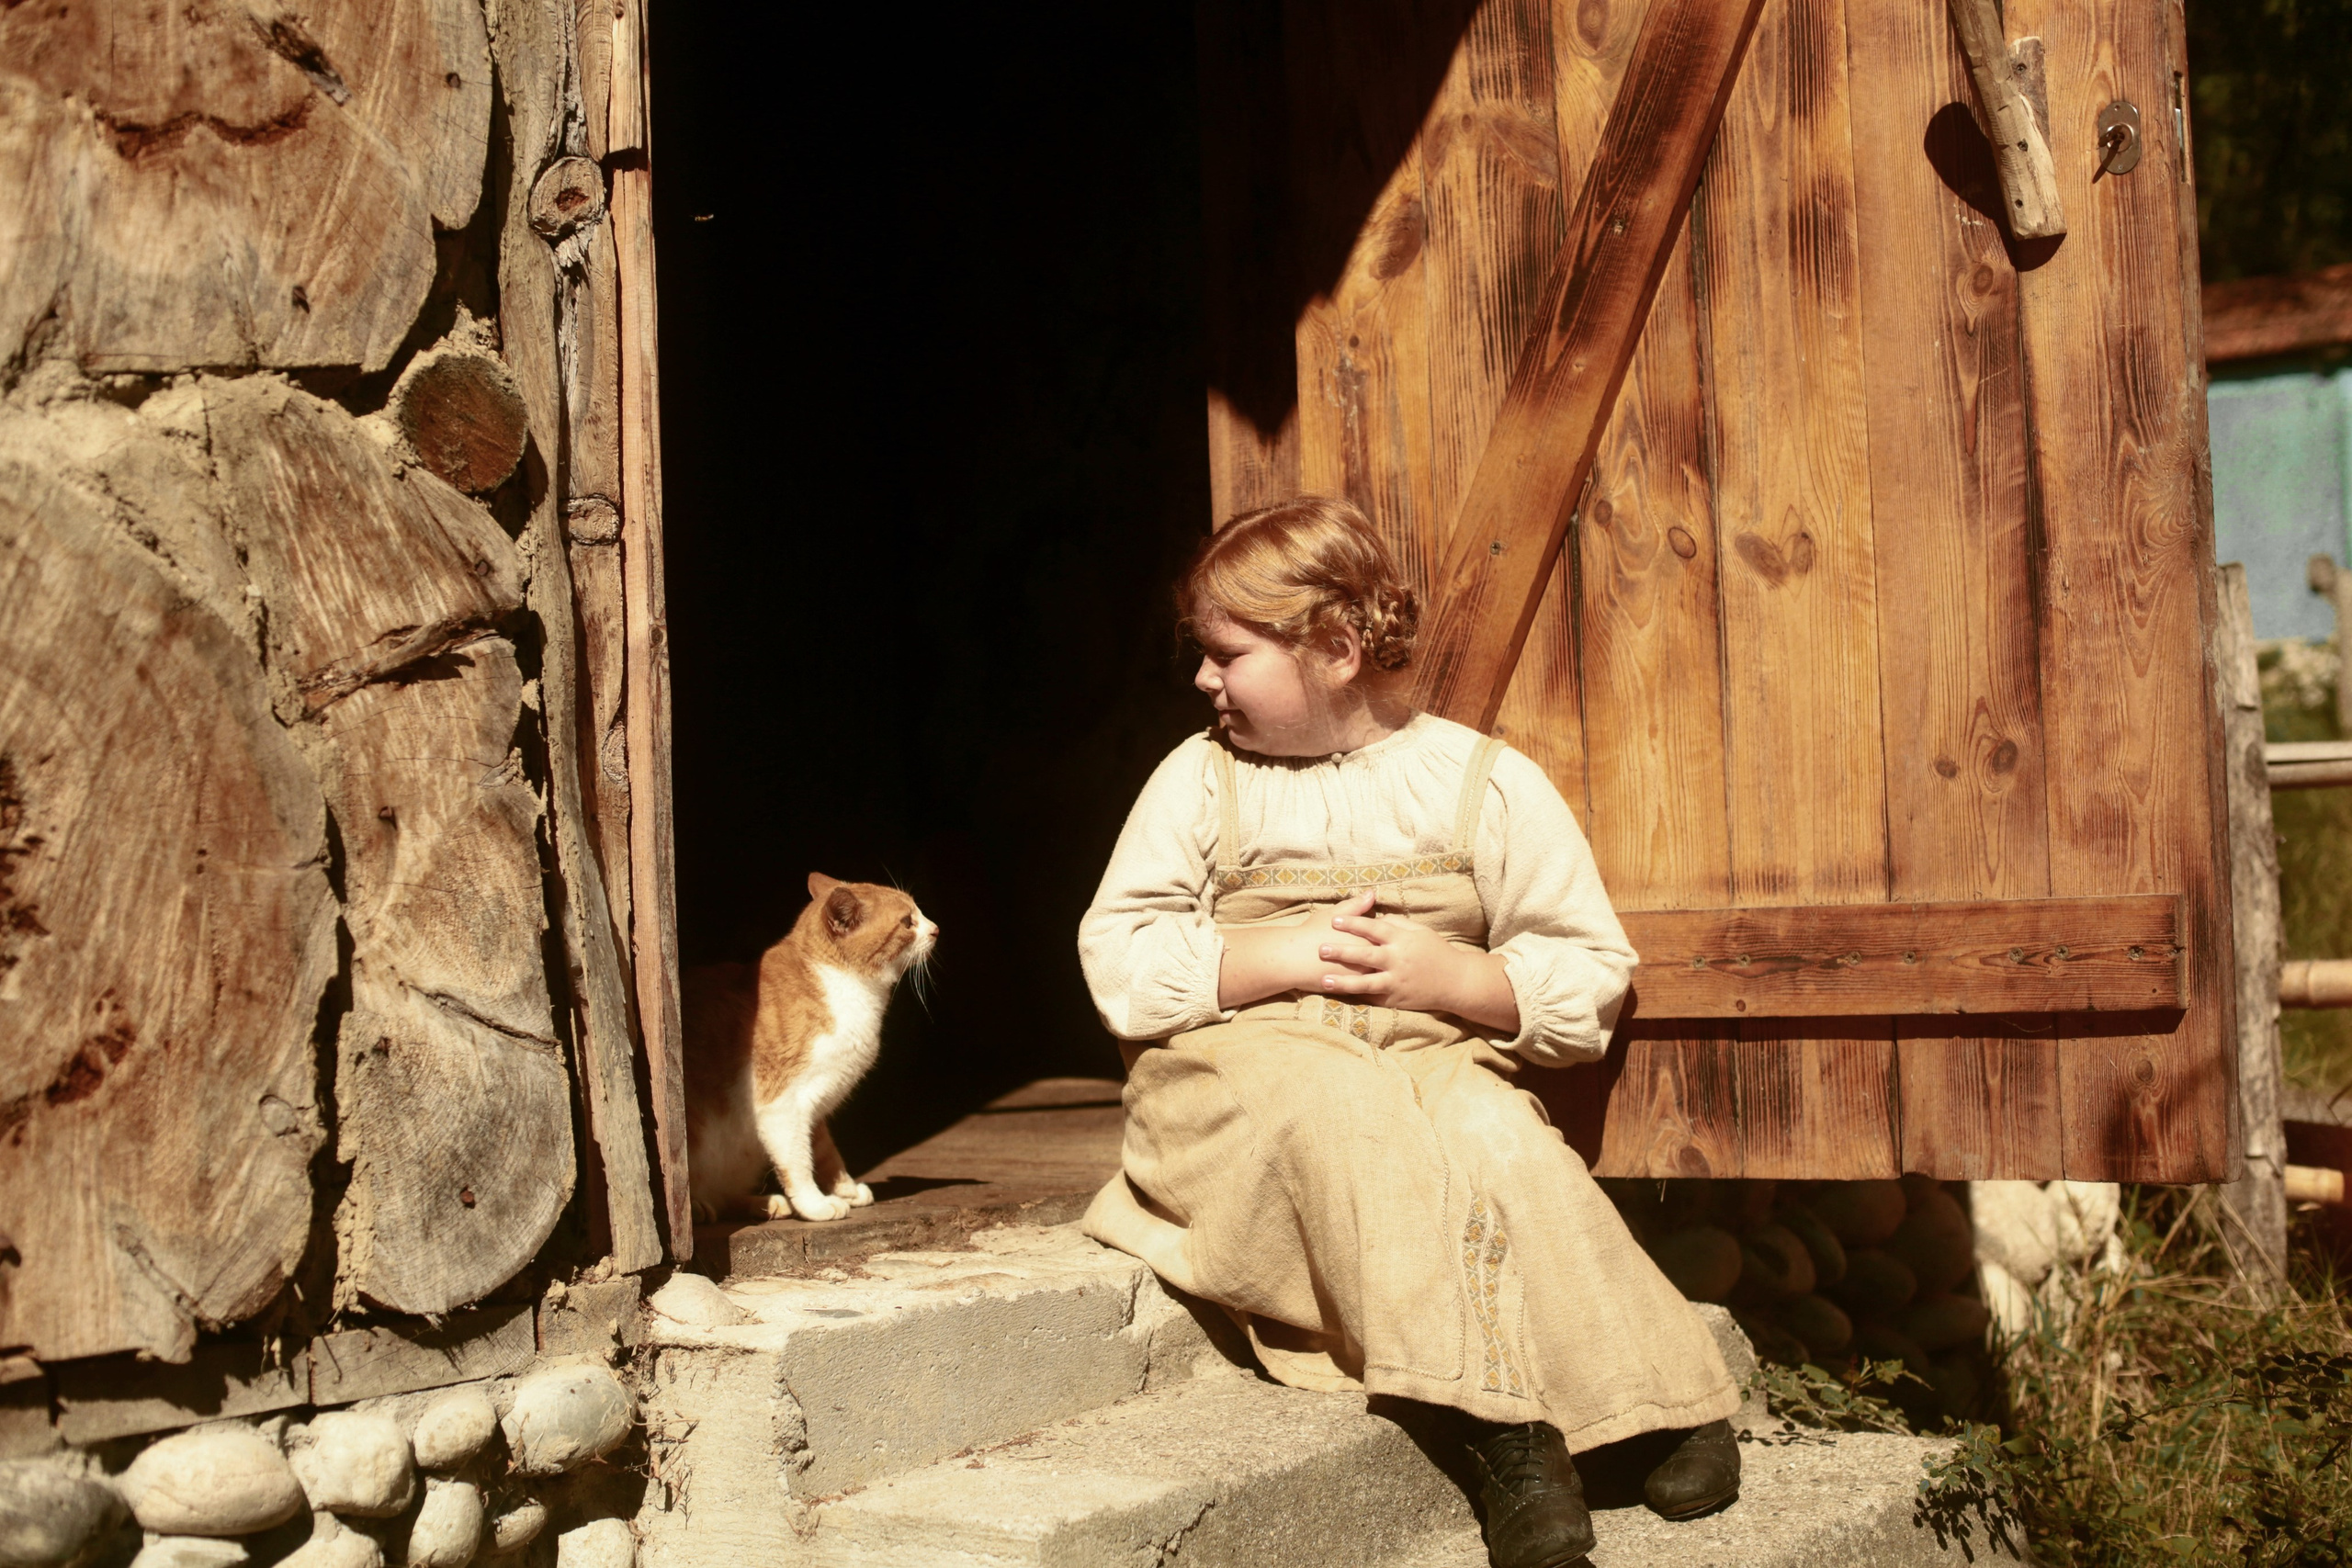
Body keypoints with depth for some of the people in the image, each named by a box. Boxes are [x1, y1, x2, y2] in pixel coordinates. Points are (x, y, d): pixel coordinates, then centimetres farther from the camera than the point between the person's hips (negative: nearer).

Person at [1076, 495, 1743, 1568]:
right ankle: (1503, 1418, -37)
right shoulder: (1201, 778, 9)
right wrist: (1282, 959, -11)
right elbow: (1119, 961, 1)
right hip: (1244, 1067, 0)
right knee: (1344, 1111, -34)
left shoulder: (1485, 782, 6)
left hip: (1433, 1059, 0)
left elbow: (1590, 978, 5)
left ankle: (1661, 1396, -24)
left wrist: (1446, 975, -11)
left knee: (1494, 1134, -33)